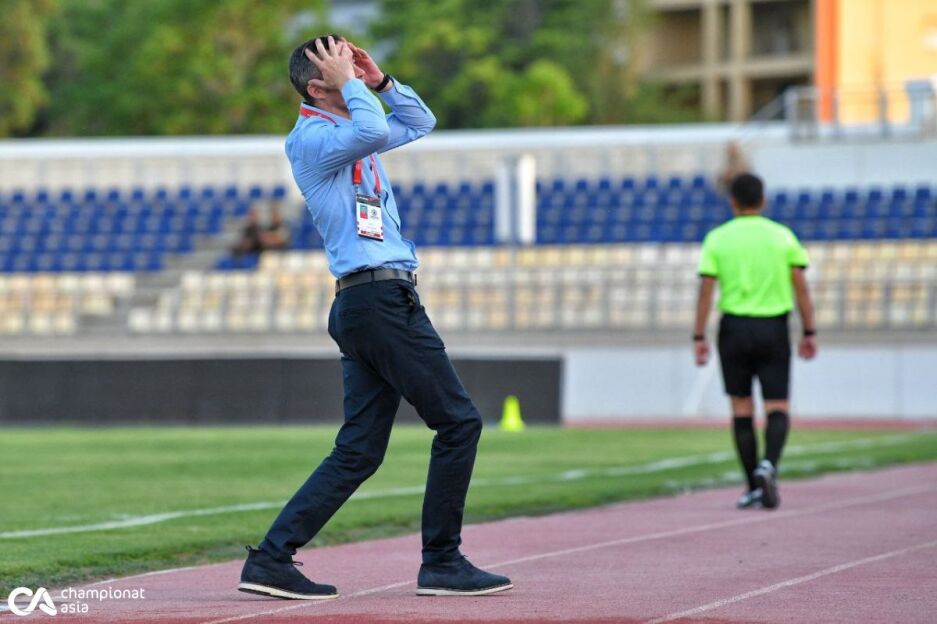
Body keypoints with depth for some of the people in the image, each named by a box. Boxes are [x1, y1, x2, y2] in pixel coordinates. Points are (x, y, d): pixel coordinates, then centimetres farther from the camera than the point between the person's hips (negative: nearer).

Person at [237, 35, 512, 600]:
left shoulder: (349, 131, 22)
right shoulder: (311, 136, -7)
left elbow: (419, 122, 34)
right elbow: (375, 131, -27)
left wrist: (378, 79, 19)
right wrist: (351, 84, -11)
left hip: (365, 307, 10)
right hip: (379, 296, -10)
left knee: (359, 451, 6)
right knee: (458, 420, -6)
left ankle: (272, 559, 2)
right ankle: (442, 563, -1)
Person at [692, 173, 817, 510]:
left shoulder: (717, 239, 0)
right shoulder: (783, 236, 1)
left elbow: (705, 291, -5)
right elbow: (800, 288, 0)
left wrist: (699, 337, -1)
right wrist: (809, 333, 5)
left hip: (734, 328, 0)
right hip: (773, 329, 0)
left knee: (741, 409, 9)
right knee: (777, 407, 2)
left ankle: (753, 488, 10)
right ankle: (768, 464, -25)